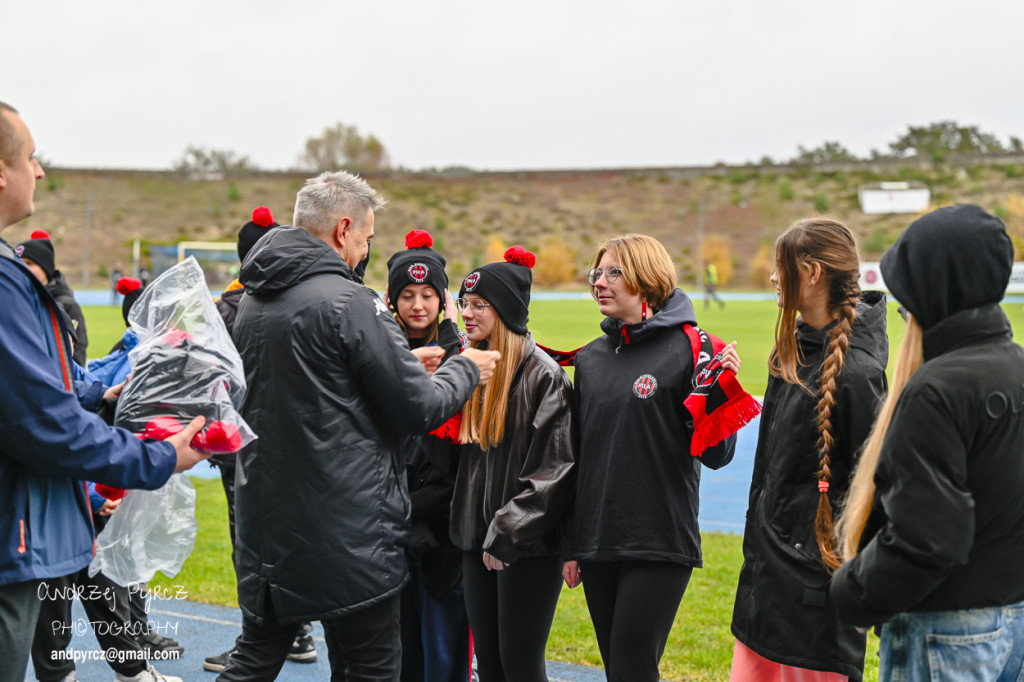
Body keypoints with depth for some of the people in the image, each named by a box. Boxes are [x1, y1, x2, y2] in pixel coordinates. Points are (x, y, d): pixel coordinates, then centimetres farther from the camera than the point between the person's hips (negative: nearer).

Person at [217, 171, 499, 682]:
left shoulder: (252, 302, 10)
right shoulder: (348, 303, -16)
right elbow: (417, 409, -13)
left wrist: (404, 364, 18)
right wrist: (466, 370, 6)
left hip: (264, 522, 8)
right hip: (347, 535, -8)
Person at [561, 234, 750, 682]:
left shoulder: (688, 350, -7)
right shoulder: (590, 358, 11)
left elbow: (714, 455, -9)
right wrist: (570, 544, 16)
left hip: (660, 544, -6)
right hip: (597, 544, 6)